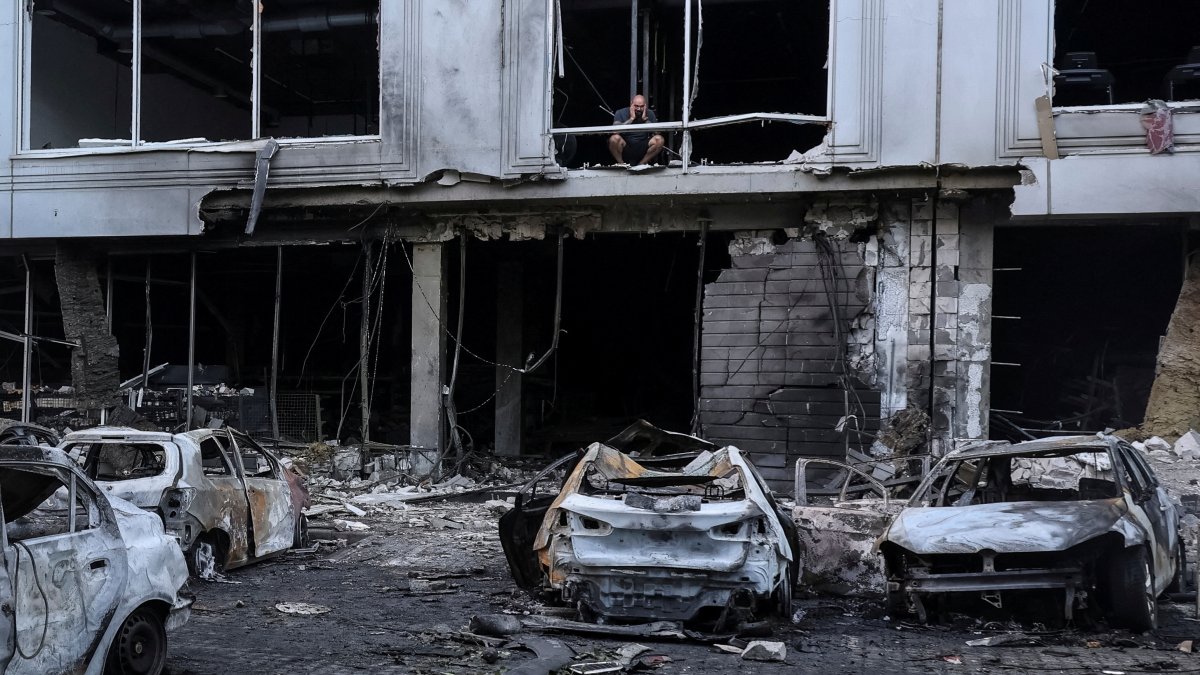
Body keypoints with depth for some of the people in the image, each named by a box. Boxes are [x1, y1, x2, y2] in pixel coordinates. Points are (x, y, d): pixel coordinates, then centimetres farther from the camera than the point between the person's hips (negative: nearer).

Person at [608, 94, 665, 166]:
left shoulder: (649, 114, 4)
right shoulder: (620, 113, -3)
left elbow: (657, 133, -7)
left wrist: (645, 119, -13)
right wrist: (631, 118, -17)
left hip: (642, 149, 2)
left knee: (659, 139, -22)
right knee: (615, 138, -33)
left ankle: (641, 164, -8)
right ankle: (621, 164, -9)